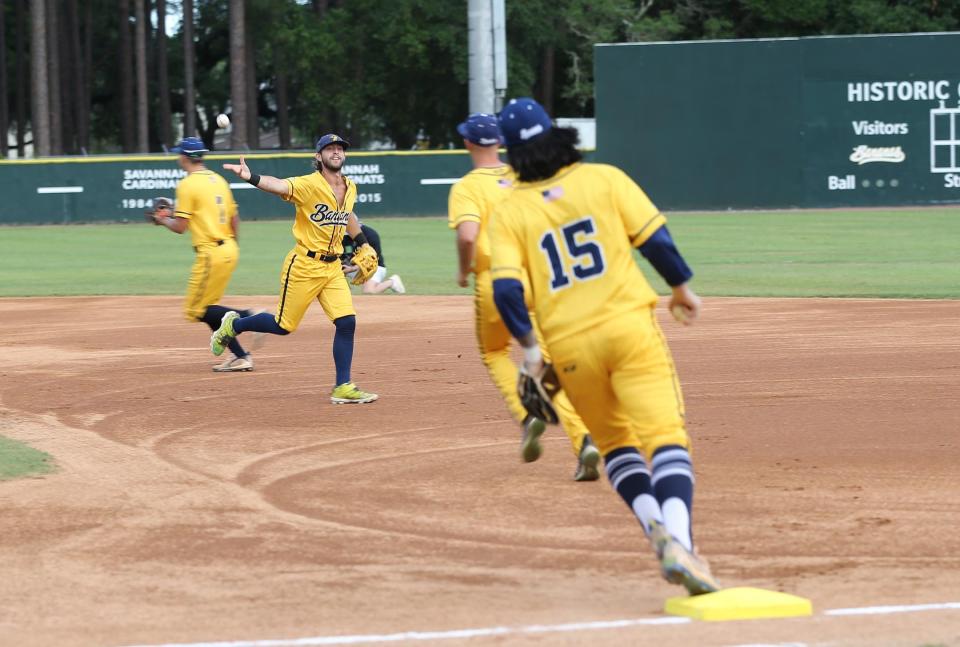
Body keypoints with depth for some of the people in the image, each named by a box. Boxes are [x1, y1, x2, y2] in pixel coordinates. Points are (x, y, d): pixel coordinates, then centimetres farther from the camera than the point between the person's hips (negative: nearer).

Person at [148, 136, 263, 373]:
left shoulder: (187, 185, -11)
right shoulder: (219, 180, 13)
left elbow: (180, 227, -12)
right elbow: (235, 219, 16)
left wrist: (162, 219, 7)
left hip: (210, 253, -8)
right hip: (230, 250, 8)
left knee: (197, 310, -2)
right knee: (206, 307, 14)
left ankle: (248, 316, -17)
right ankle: (239, 356, 7)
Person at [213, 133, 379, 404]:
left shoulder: (350, 188, 7)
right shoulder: (309, 185, -16)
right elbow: (279, 185, -35)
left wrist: (363, 244, 23)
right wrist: (251, 177, -54)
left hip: (333, 267, 6)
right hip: (304, 266, -6)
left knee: (346, 322, -7)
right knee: (284, 326, 3)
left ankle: (343, 388, 1)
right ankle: (233, 326, 30)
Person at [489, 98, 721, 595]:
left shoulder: (509, 212, 6)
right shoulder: (604, 179, 5)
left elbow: (506, 290, -4)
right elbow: (655, 238, 0)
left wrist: (529, 346, 6)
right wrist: (682, 287, 15)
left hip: (569, 345, 2)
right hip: (630, 328, -2)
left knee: (615, 442, 22)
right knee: (665, 436, -12)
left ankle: (654, 525, 1)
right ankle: (678, 541, -33)